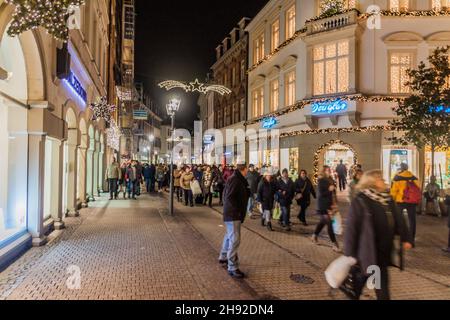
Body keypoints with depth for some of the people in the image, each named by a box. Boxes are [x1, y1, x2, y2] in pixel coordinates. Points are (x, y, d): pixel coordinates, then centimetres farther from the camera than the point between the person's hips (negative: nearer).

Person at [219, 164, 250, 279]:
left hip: (233, 214, 11)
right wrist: (237, 210, -20)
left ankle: (223, 257, 43)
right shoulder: (234, 180, -19)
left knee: (230, 236, 25)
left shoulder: (239, 180, 12)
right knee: (235, 240, -9)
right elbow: (229, 197, -24)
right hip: (233, 214, -11)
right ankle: (232, 268, -2)